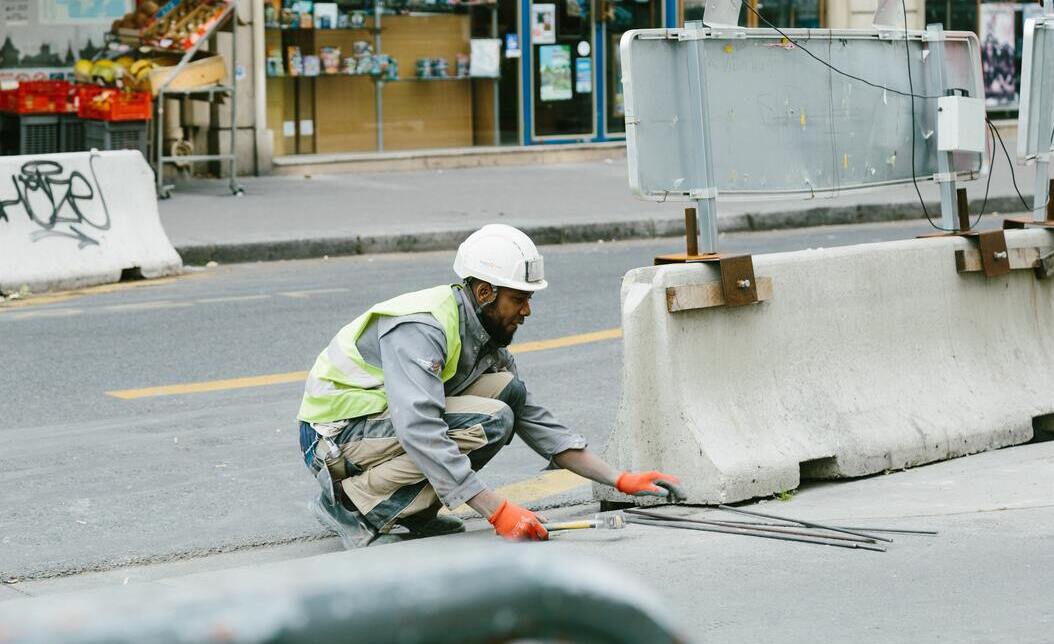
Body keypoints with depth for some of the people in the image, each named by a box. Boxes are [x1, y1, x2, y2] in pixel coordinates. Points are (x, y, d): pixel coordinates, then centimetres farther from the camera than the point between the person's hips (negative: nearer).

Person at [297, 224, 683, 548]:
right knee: (489, 423, -24)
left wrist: (620, 480, 2)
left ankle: (414, 511, 0)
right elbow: (420, 432, -36)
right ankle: (351, 503, -16)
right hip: (335, 436, -9)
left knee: (508, 390, -4)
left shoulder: (482, 336, 5)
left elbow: (535, 421, 9)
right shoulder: (420, 329, -25)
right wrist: (497, 511, -38)